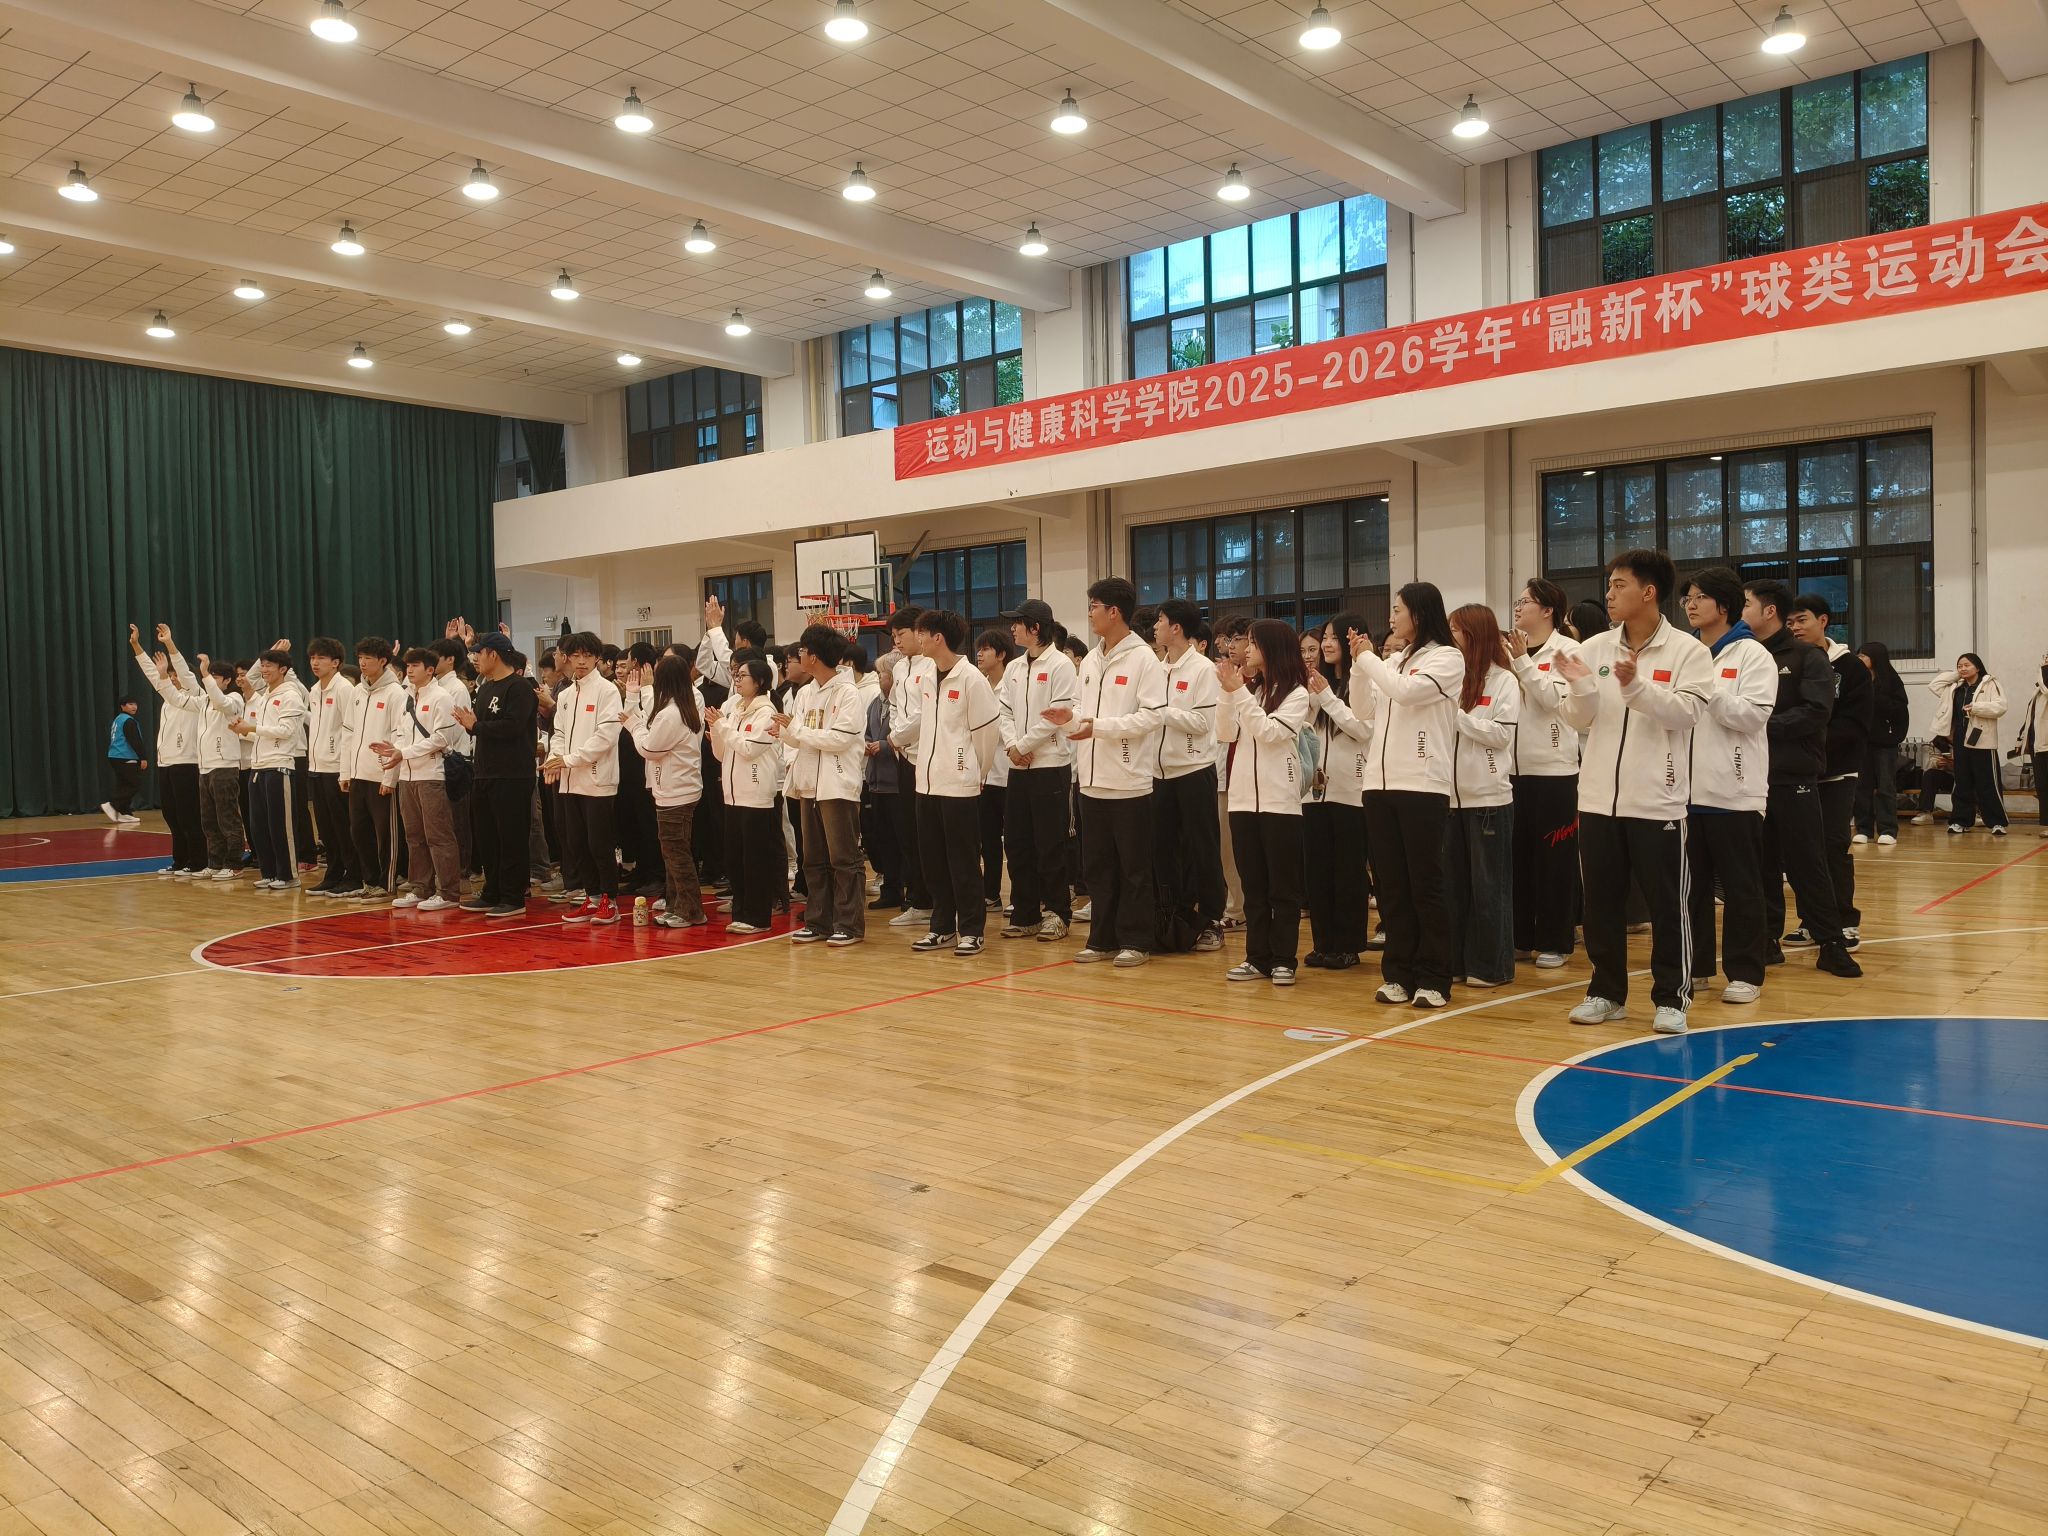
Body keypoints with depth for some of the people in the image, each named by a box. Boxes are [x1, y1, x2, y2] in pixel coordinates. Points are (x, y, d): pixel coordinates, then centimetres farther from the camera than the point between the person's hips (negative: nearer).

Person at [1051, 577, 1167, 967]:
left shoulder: (1143, 659, -9)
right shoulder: (1090, 660, 13)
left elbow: (1152, 715, -16)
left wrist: (1099, 726, -22)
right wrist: (1070, 718, -3)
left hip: (1129, 780, -7)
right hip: (1092, 778, 7)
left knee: (1134, 868, 3)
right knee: (1097, 865, 12)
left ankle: (1136, 941, 11)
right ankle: (1103, 938, 21)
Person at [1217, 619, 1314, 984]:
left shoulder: (1297, 694, -4)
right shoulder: (1250, 690, 13)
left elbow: (1269, 732, -16)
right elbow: (1227, 733, 5)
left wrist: (1239, 692, -17)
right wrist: (1228, 692, -6)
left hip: (1279, 801, -6)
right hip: (1243, 799, 6)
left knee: (1283, 886, 1)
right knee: (1253, 886, 9)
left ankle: (1283, 960, 7)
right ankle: (1258, 957, 15)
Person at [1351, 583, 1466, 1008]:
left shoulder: (1447, 658, -3)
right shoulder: (1394, 659, 16)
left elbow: (1406, 691, -18)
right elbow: (1361, 705, 18)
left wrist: (1368, 659, -5)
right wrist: (1359, 662, 5)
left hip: (1423, 785, -6)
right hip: (1379, 782, 6)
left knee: (1424, 884, -2)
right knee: (1390, 884, 8)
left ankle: (1433, 978, 5)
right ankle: (1398, 972, 15)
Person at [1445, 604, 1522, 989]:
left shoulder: (1504, 681, -3)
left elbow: (1501, 734, -12)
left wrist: (1457, 715, -13)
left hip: (1488, 797, -5)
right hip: (1451, 795, 5)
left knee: (1488, 884, 1)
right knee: (1453, 881, 9)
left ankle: (1492, 965, 8)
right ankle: (1456, 959, 17)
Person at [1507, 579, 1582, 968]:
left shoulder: (1566, 650, -3)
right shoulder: (1510, 648, 11)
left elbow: (1555, 699, -16)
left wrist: (1523, 661, -18)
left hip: (1553, 767, -5)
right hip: (1513, 767, 5)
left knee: (1553, 856, 1)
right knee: (1517, 853, 8)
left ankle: (1554, 942, 8)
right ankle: (1520, 937, 17)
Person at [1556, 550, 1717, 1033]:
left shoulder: (1687, 651, -4)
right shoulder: (1594, 648, 5)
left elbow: (1686, 712, -15)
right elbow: (1579, 720, 5)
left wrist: (1635, 684, -27)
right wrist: (1581, 687, -16)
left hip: (1657, 800, -4)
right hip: (1598, 797, 4)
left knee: (1667, 904, 3)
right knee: (1601, 902, 11)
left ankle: (1671, 998, 15)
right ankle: (1606, 992, 23)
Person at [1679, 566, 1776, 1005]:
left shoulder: (1751, 655, -1)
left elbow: (1753, 715, -13)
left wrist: (1708, 689, -16)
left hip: (1734, 790, -5)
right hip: (1687, 788, 5)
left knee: (1741, 887, 2)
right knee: (1691, 884, 9)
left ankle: (1745, 973, 9)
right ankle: (1694, 965, 19)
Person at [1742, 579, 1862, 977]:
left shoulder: (1807, 657, -2)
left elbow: (1815, 712, -13)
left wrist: (1763, 725, -15)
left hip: (1793, 778, -4)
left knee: (1807, 863, -1)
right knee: (1761, 863, 8)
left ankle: (1830, 943, 8)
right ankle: (1768, 939, 16)